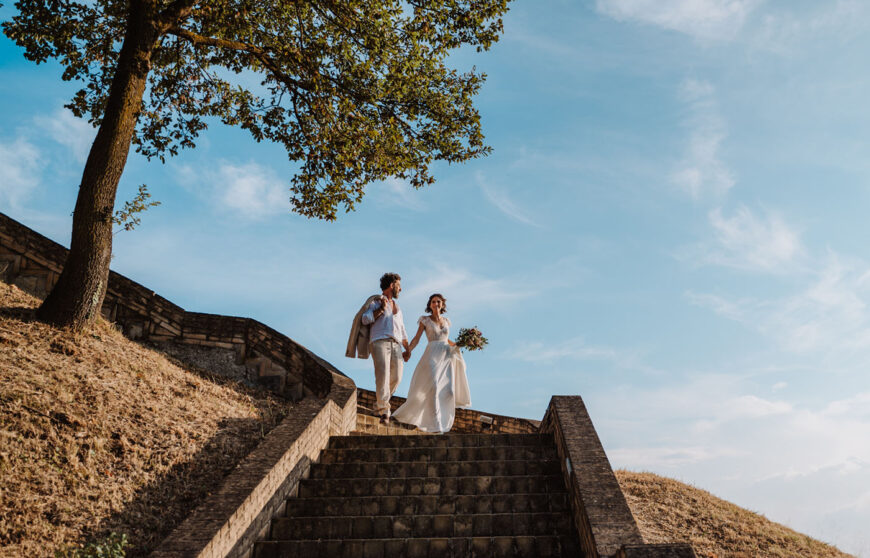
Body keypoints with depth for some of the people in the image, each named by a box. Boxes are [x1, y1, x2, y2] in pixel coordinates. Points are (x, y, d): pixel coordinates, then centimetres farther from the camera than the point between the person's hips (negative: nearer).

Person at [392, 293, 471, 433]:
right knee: (433, 386, -17)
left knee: (448, 390, -4)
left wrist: (457, 345, 12)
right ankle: (434, 424, -11)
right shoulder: (425, 320, 5)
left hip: (447, 357, 4)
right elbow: (417, 338, -2)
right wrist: (408, 350, -17)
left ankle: (443, 423, 8)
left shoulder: (446, 321, 17)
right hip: (432, 356, -4)